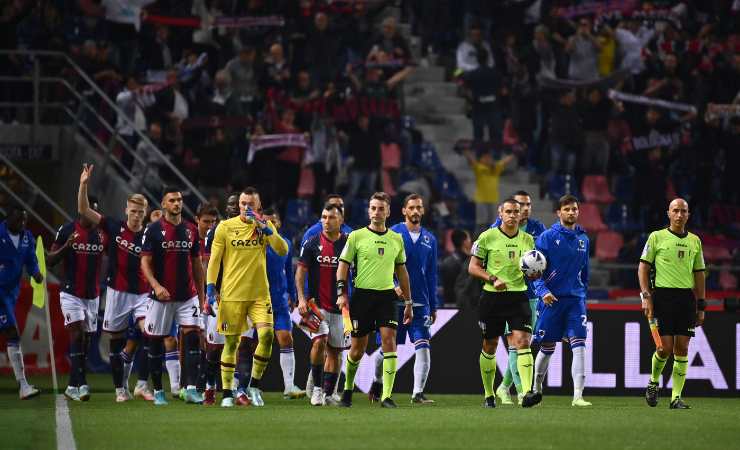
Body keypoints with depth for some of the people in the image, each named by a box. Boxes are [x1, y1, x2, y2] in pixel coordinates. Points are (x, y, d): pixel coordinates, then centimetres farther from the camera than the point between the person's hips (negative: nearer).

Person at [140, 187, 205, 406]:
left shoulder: (191, 230, 9)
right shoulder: (154, 230, -3)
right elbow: (145, 263, -6)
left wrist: (202, 294, 13)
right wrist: (155, 285, -21)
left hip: (188, 295, 3)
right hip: (162, 296, -2)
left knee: (192, 337, -12)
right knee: (156, 342, 4)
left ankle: (191, 389, -15)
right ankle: (158, 391, 15)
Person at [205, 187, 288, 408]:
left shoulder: (265, 225, 6)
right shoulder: (225, 227, 1)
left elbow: (283, 251, -7)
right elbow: (214, 260, 3)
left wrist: (265, 228, -16)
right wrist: (210, 288, -5)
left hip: (259, 294, 1)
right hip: (232, 294, -1)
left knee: (267, 335, -15)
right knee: (231, 342, 1)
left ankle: (254, 385, 2)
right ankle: (227, 393, 11)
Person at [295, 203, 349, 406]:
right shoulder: (312, 243, -2)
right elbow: (300, 272, 1)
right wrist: (302, 298, -10)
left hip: (339, 306, 3)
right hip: (316, 303, -3)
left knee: (335, 351, 6)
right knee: (319, 341, -22)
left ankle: (328, 394, 15)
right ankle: (317, 387, -9)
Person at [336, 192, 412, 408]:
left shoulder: (396, 239, 10)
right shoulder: (356, 236, 2)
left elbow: (401, 271, 18)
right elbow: (343, 265, 2)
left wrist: (408, 302, 17)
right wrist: (341, 293, -11)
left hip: (387, 296, 2)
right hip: (362, 295, -2)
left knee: (389, 340, -14)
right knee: (357, 348, 3)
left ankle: (387, 396, -15)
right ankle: (347, 389, 27)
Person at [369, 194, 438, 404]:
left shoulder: (429, 239, 10)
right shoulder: (393, 234, -2)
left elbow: (431, 274, 14)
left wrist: (433, 306, 13)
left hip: (420, 303, 3)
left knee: (423, 348, -10)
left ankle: (418, 393, -9)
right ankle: (377, 383, 33)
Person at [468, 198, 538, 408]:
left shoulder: (527, 239, 8)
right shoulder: (487, 237, -2)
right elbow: (473, 267, 0)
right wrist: (493, 279, -15)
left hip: (519, 296, 1)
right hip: (492, 297, -1)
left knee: (523, 342, -15)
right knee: (489, 347, 8)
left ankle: (527, 392, -23)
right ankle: (489, 395, 23)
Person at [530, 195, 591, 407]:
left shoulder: (583, 239, 11)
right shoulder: (547, 237, -4)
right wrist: (543, 291, -19)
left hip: (575, 299, 3)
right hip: (551, 299, -3)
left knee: (579, 345, -12)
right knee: (547, 347, 6)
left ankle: (578, 396, -15)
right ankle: (537, 390, 28)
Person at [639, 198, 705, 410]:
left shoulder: (695, 241, 14)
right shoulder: (657, 237, 2)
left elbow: (699, 274, 17)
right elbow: (643, 267, 2)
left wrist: (701, 305, 13)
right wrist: (646, 296, -8)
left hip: (687, 297, 3)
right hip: (663, 295, -3)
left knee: (682, 348, -1)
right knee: (665, 347, -8)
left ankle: (676, 397, 3)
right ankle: (653, 382, 19)